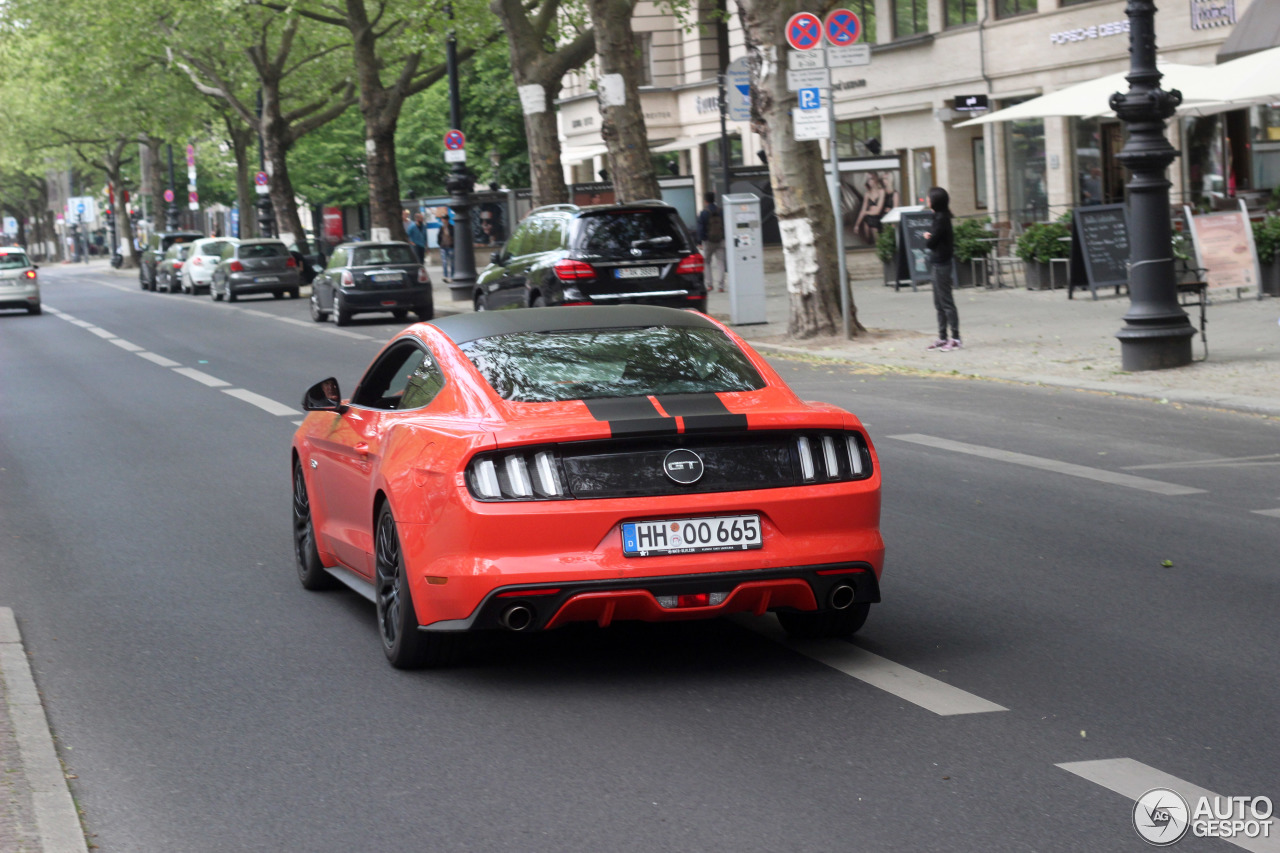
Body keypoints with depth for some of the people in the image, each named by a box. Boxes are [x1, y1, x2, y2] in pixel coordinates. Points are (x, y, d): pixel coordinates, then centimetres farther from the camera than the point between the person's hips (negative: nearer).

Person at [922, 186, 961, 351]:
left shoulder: (941, 218, -17)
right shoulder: (939, 217, 13)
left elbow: (931, 243, -18)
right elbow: (932, 235, 15)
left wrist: (927, 239, 3)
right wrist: (928, 235, -5)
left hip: (942, 264, -10)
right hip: (939, 263, 10)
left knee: (946, 302, -7)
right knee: (939, 304, 13)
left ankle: (955, 339, -5)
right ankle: (942, 338, 18)